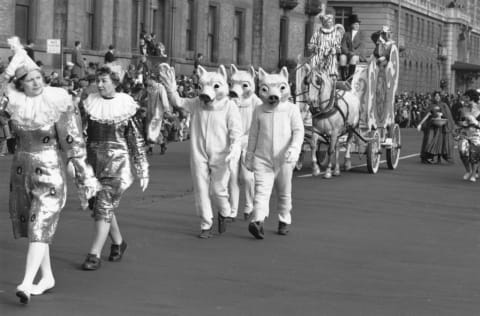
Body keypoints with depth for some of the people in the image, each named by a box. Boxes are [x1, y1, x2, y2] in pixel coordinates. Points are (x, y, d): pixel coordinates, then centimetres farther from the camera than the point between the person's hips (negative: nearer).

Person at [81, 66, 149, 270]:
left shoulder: (126, 105, -4)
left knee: (105, 206, -10)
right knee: (99, 205, 10)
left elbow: (137, 140, -1)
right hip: (94, 161, 4)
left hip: (117, 161, -4)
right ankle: (118, 242, 32)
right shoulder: (90, 104, 4)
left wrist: (143, 171, -2)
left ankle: (95, 254, -8)